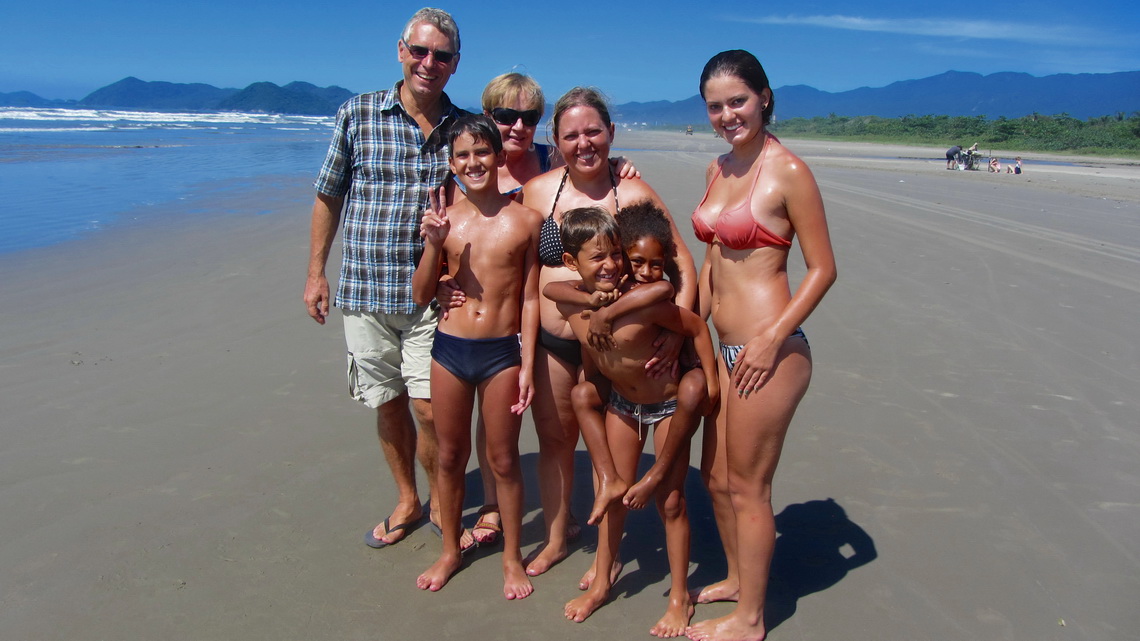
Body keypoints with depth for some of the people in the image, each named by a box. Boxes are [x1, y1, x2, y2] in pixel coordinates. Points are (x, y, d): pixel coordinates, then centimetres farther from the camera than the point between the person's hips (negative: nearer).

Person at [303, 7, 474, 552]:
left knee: (431, 409, -4)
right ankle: (406, 502, 32)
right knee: (387, 405, 11)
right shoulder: (357, 114, 1)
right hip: (365, 291, 1)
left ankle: (443, 504, 22)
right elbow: (329, 196, 6)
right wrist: (315, 272, 5)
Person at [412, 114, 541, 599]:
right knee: (450, 456, 16)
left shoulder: (525, 220, -4)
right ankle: (450, 551, 36)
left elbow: (530, 299, -2)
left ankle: (512, 557, 29)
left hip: (502, 352, -2)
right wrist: (433, 244, -12)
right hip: (449, 349, 3)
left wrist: (527, 366, -6)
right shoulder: (444, 219, 1)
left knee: (502, 459, 9)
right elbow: (421, 296, 3)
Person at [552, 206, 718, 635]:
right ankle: (601, 583, 32)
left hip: (671, 404, -5)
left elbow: (698, 328, -19)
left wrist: (711, 384, -15)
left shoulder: (644, 302, -31)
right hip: (622, 404, 5)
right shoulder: (568, 305, -15)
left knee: (670, 500, 4)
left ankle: (680, 598, 22)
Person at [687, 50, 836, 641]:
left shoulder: (787, 170, -12)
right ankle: (738, 577, 43)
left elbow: (822, 269, -11)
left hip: (768, 351, -8)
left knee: (747, 487, 6)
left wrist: (773, 338, -17)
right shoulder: (718, 170, 10)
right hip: (726, 348, 8)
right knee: (716, 476, 19)